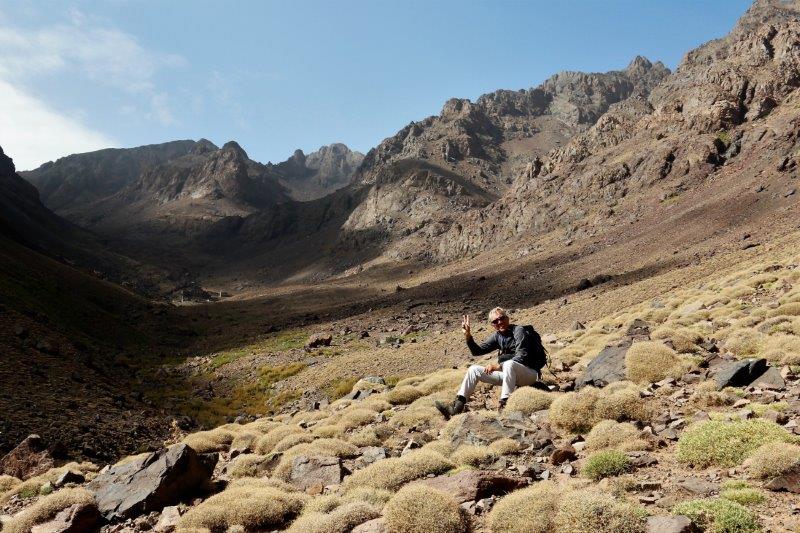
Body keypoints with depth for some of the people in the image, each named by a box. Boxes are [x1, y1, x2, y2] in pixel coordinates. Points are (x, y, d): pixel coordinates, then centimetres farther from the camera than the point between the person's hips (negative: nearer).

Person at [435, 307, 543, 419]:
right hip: (509, 374, 7)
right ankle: (458, 406, -9)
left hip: (529, 373, -7)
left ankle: (504, 404, -35)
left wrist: (498, 366, -27)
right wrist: (468, 335, -5)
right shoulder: (498, 336, 10)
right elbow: (477, 351, 11)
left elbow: (522, 357, -21)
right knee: (474, 370, -1)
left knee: (509, 364, -39)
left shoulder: (519, 331, -11)